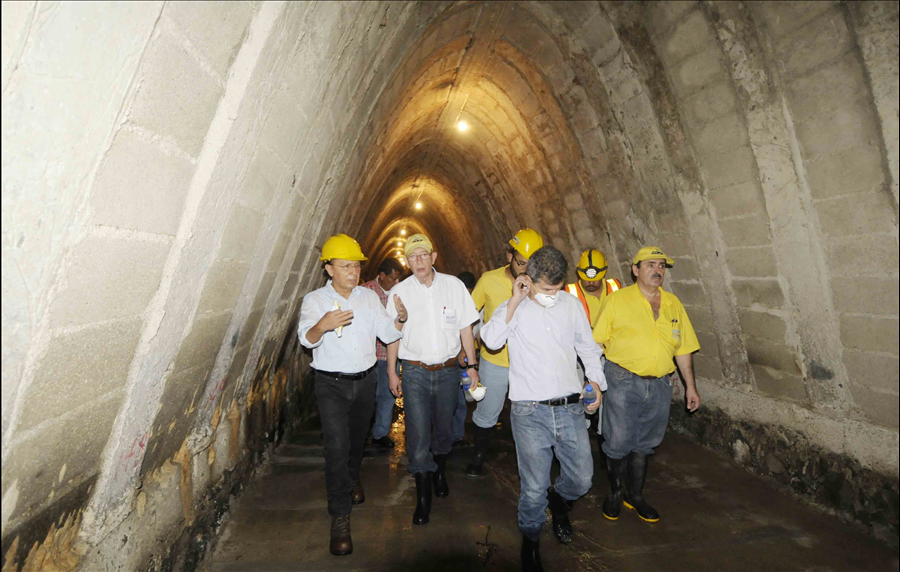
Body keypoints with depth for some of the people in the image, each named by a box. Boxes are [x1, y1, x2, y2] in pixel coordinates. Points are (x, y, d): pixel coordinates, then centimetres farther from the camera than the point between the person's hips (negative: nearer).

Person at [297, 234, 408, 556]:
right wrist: (322, 326, -44)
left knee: (358, 439, 19)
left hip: (365, 380, 4)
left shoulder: (369, 297, 4)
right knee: (337, 447, -9)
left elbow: (387, 334, 0)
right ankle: (340, 516, 3)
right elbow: (306, 338, -21)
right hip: (332, 385, -4)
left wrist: (400, 319, -22)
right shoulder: (314, 300, -7)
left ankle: (352, 479, 48)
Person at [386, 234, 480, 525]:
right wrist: (391, 372, 6)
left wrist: (472, 365, 5)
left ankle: (439, 473, 44)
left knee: (444, 428, 16)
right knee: (418, 434, -3)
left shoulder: (453, 285, -2)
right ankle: (423, 497, 15)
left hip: (448, 371, 1)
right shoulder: (399, 291, -3)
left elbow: (465, 328, 5)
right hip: (415, 372, -1)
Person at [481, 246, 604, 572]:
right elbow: (491, 340, -21)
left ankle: (559, 503, 46)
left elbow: (588, 347, 17)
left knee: (581, 479, 10)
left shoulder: (571, 304, 7)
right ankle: (530, 540, 33)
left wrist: (595, 380, 3)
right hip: (530, 412, -3)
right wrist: (515, 301, -18)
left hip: (571, 408, 3)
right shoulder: (512, 309, -1)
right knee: (534, 487, 4)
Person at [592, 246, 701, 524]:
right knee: (618, 443, 1)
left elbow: (683, 349, 13)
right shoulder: (617, 299, -4)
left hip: (659, 385, 4)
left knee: (644, 444, 14)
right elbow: (596, 341, -3)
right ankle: (615, 493, 25)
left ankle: (635, 495, 32)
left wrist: (690, 386, 12)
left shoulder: (673, 304, 9)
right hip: (623, 383, -4)